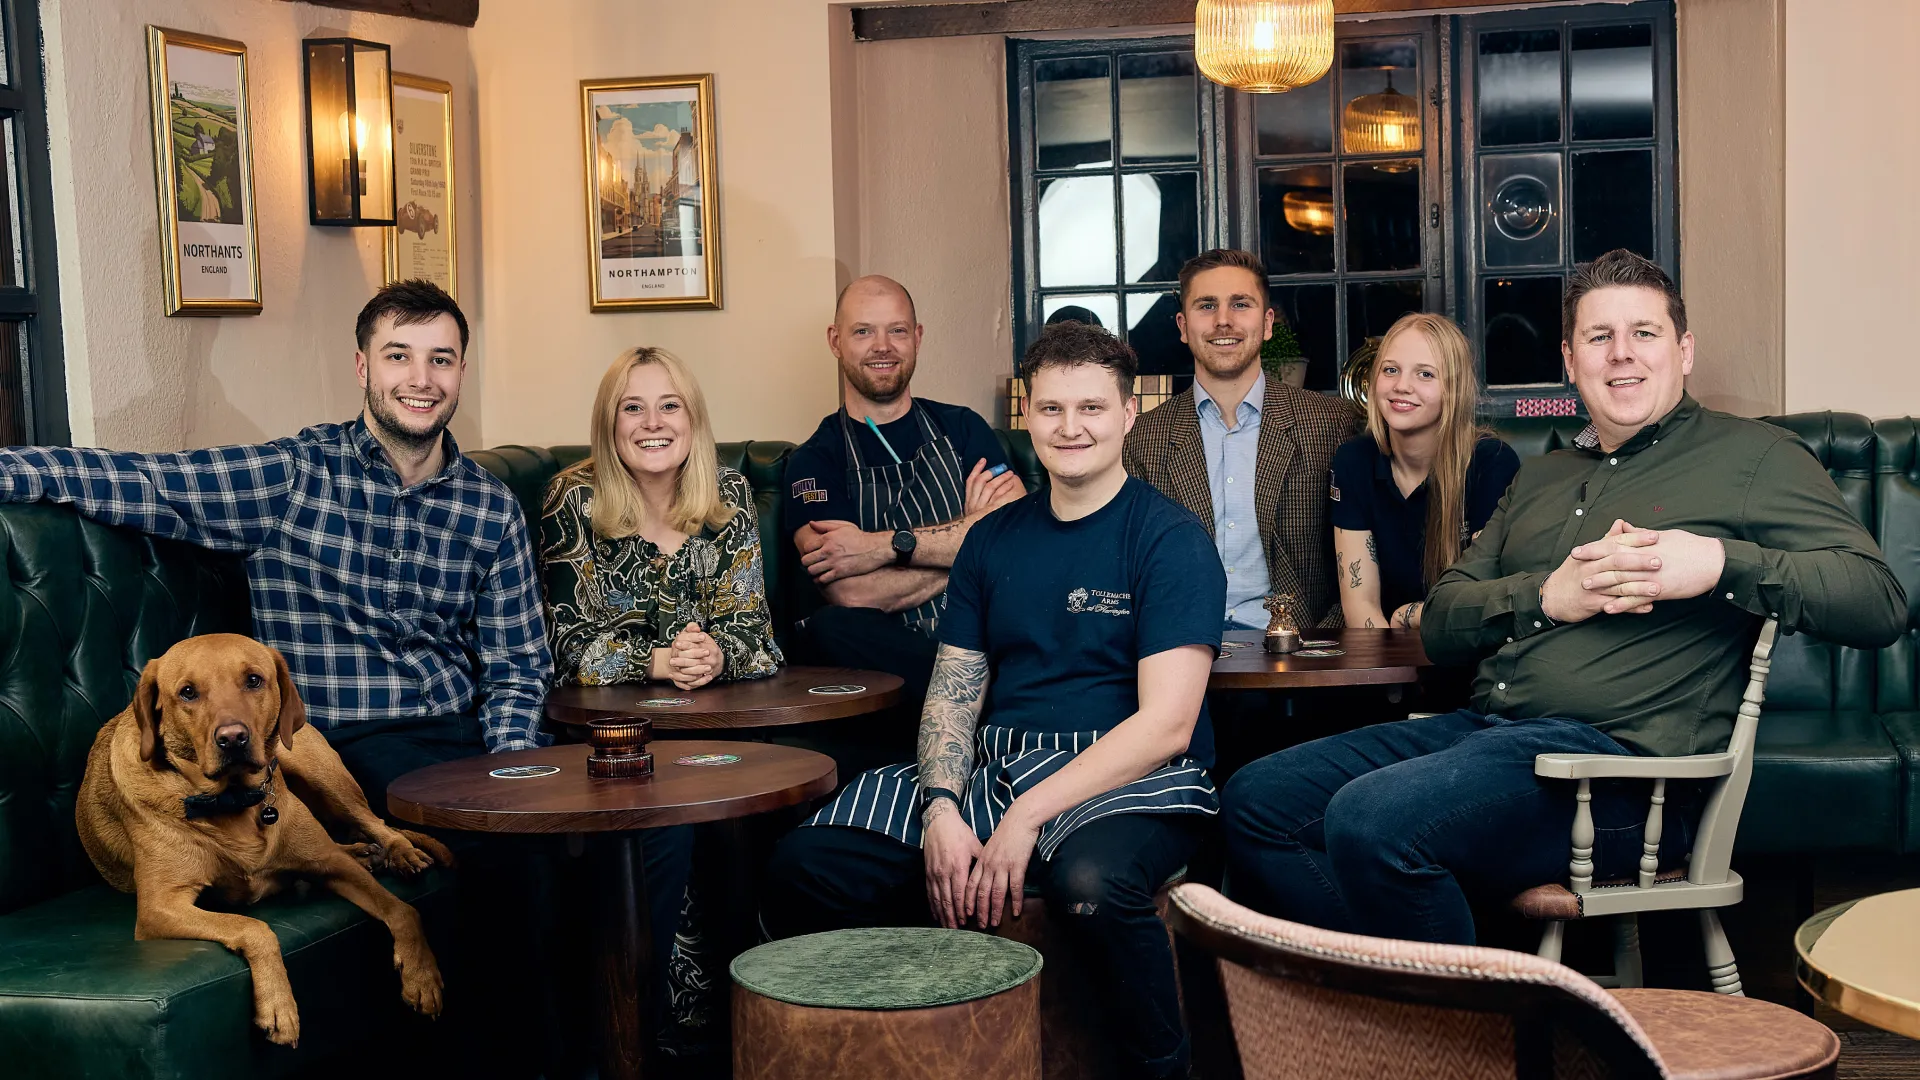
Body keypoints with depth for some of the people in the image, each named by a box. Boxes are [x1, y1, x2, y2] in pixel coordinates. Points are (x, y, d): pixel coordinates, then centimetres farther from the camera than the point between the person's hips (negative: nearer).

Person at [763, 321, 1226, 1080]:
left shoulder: (1171, 540, -5)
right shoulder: (993, 541, 13)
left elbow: (1168, 724, -14)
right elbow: (953, 691, 10)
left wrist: (1027, 817, -19)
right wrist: (942, 809, -10)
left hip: (1133, 781, -5)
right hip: (992, 772, 5)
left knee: (1091, 880, -39)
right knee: (805, 867, -13)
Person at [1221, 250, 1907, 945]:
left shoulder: (1750, 456, 7)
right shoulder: (1540, 478, 25)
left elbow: (1881, 604, -2)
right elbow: (1440, 625, 17)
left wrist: (1720, 563, -16)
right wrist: (1548, 596, -4)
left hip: (1618, 757, -7)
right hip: (1482, 727, 7)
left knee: (1372, 819, -30)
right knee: (1256, 801, -7)